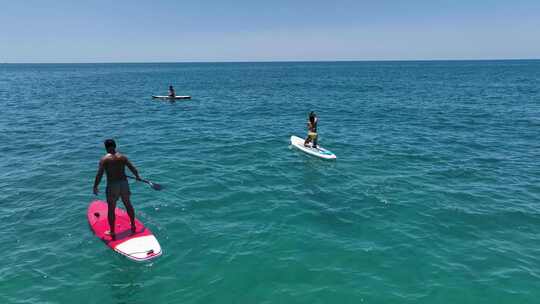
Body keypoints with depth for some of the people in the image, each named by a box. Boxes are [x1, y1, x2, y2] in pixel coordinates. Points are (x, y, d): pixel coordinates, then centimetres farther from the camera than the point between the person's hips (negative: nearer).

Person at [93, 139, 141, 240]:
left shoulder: (104, 159, -8)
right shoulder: (122, 157, 1)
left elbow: (99, 174, -14)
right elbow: (133, 169, 3)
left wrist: (95, 187, -5)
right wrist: (137, 176, 23)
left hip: (112, 185, -4)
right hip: (124, 183, 4)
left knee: (111, 209, 8)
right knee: (128, 204, 20)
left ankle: (112, 232, 15)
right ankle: (133, 225, 35)